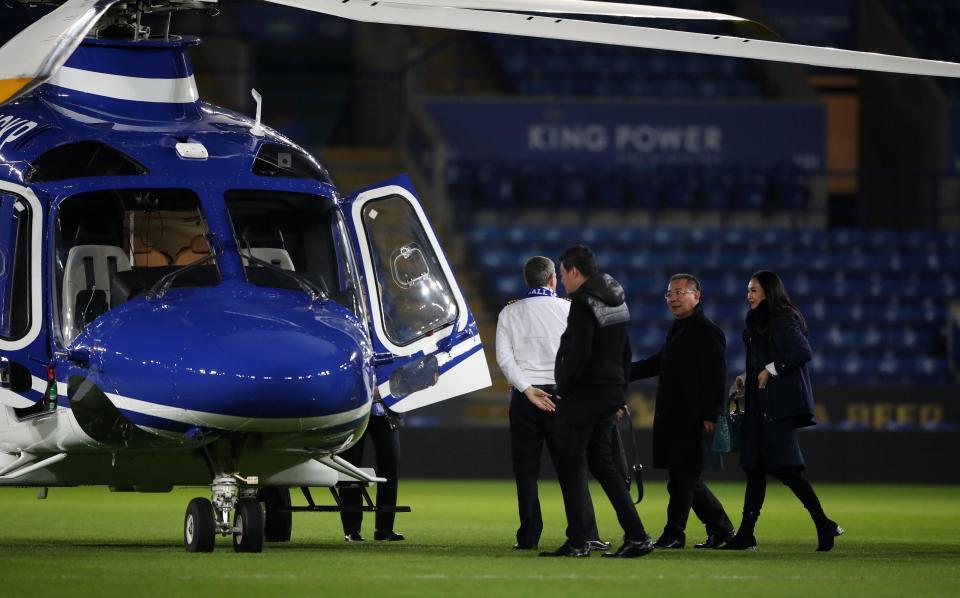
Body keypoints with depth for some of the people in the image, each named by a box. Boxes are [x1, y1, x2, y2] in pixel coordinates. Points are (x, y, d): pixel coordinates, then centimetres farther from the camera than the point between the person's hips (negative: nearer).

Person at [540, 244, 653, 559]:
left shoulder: (584, 302, -15)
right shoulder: (616, 300, 15)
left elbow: (579, 354, -23)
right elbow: (625, 351, 19)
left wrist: (563, 387, -10)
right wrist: (620, 391, 21)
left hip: (583, 394, -9)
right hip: (611, 392, 9)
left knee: (571, 464, -1)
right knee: (602, 462, 14)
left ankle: (577, 541, -2)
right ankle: (637, 536, 6)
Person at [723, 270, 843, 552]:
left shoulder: (783, 320, -10)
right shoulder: (759, 323, 19)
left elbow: (803, 352, -22)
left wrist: (771, 370, -17)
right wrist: (747, 379, 11)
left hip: (780, 405, -10)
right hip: (761, 406, 10)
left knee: (784, 468, -13)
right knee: (754, 468, 7)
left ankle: (824, 525, -9)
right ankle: (746, 535, 7)